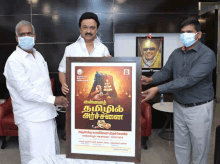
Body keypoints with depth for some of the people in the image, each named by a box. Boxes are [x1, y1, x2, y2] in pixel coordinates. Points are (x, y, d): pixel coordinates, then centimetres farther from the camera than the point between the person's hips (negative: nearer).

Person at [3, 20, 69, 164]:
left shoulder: (38, 55, 13)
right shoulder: (14, 61, -13)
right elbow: (26, 92, -19)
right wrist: (53, 99, -19)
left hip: (47, 114, 8)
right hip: (30, 119, -8)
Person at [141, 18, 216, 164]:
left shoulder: (207, 55, -18)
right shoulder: (176, 53, 4)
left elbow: (189, 80, -28)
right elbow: (166, 72, 4)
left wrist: (158, 89, -33)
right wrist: (151, 79, -19)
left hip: (199, 108, -5)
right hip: (179, 106, 6)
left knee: (199, 147, 10)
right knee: (180, 144, 18)